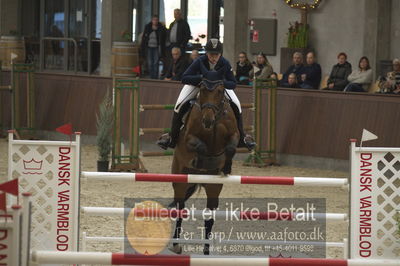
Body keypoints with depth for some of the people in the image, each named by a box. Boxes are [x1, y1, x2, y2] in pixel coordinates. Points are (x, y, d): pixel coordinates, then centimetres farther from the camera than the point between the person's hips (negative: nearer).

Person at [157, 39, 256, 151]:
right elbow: (184, 78, -35)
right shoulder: (200, 61, -34)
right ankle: (172, 137, -3)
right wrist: (202, 77, -47)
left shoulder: (225, 63, -30)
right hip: (197, 82, -1)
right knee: (180, 105, -19)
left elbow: (233, 83, -22)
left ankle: (242, 137, 6)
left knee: (236, 106, -12)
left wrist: (222, 83, -44)